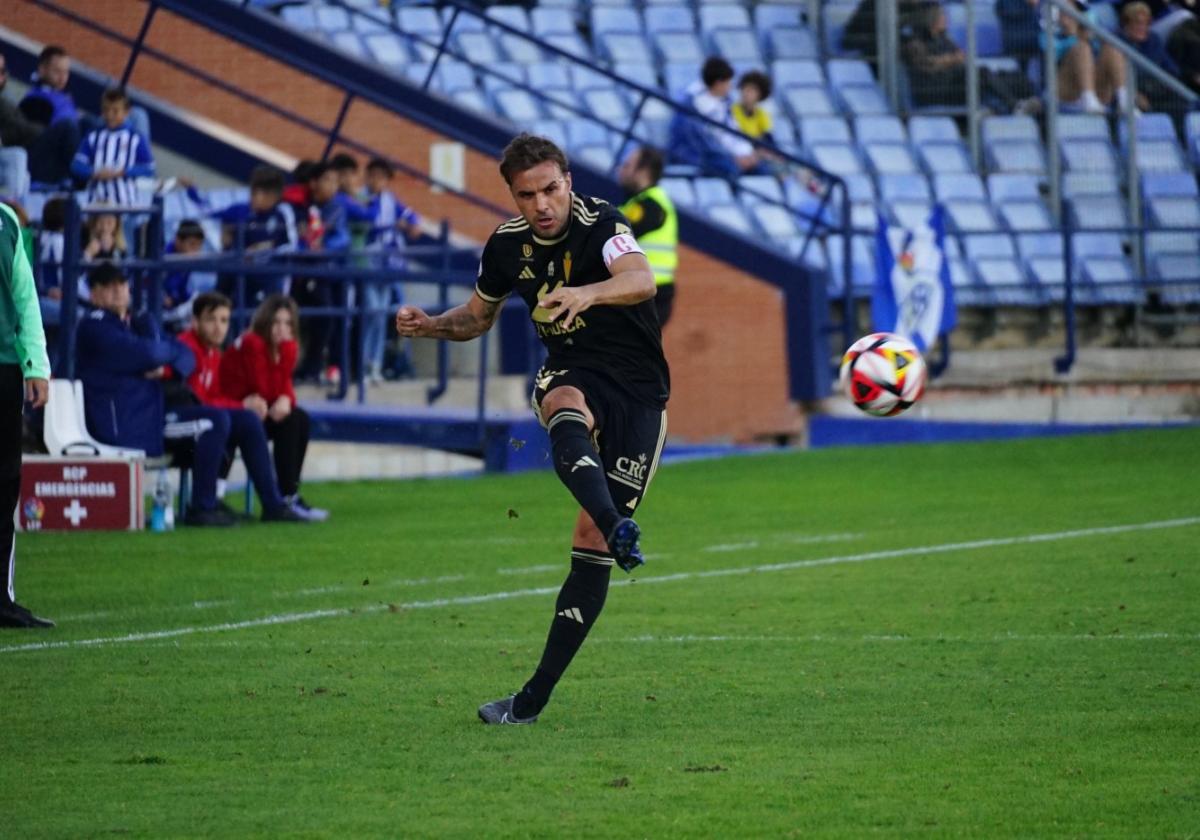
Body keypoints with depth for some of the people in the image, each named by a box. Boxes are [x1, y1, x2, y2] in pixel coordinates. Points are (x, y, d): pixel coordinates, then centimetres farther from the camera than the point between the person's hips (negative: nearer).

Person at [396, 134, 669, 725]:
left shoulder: (601, 226, -15)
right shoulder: (508, 245, 3)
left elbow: (642, 280, -36)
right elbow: (478, 317, 21)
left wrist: (587, 293, -56)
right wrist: (429, 325, 0)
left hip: (638, 392, -3)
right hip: (571, 376, 3)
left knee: (590, 543, -9)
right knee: (567, 410, -38)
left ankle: (534, 698, -4)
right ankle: (618, 527, -65)